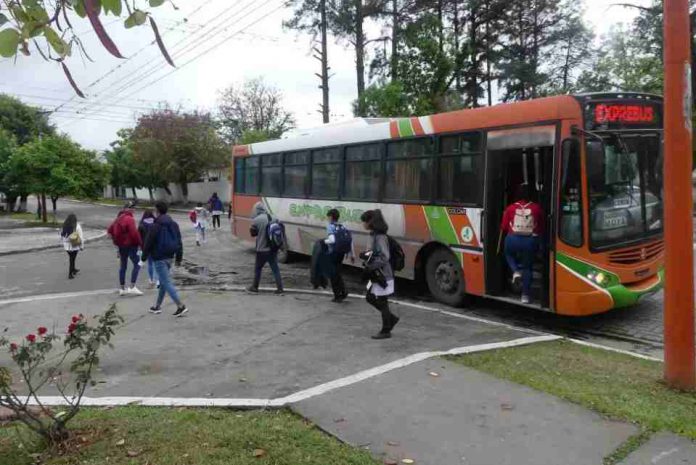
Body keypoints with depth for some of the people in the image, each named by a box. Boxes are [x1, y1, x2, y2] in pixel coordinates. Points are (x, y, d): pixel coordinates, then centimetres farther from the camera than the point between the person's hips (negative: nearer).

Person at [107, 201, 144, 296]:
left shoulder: (118, 218, 13)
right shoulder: (129, 219, -15)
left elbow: (110, 230, 20)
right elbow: (134, 233, -21)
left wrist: (116, 240, 22)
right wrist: (140, 243, -12)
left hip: (121, 245, 9)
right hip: (130, 245, -9)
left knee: (123, 266, 14)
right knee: (137, 264, -4)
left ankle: (122, 289, 21)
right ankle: (132, 287, -9)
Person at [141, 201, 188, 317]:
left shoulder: (156, 226, -14)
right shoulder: (174, 224, 8)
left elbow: (148, 242, -10)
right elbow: (179, 242, 10)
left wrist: (144, 256, 3)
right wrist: (178, 258, 15)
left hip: (159, 258, -8)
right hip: (169, 257, 8)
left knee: (167, 282, -8)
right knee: (163, 282, 17)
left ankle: (181, 306, -15)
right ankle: (157, 306, 28)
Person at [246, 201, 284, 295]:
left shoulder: (256, 220, -14)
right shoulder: (272, 218, 5)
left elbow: (253, 233, -5)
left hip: (262, 249, -5)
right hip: (273, 249, 5)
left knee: (257, 269, 11)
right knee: (275, 269, 10)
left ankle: (254, 288, 22)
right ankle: (280, 288, 9)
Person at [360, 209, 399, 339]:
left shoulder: (380, 237, -20)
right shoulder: (374, 235, 8)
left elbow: (385, 257, -26)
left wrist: (371, 267, -24)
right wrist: (366, 255, 3)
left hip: (382, 276, -10)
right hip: (376, 274, 10)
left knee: (382, 303, 3)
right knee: (370, 298, 18)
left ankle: (386, 331, 17)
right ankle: (391, 318, 29)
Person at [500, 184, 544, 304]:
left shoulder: (510, 208, -2)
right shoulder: (537, 208, -1)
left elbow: (503, 227, 3)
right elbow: (542, 227, 4)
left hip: (513, 239, 0)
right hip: (530, 241, 1)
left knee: (509, 254, 32)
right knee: (527, 267, 15)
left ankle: (516, 271, 4)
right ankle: (525, 295, 12)